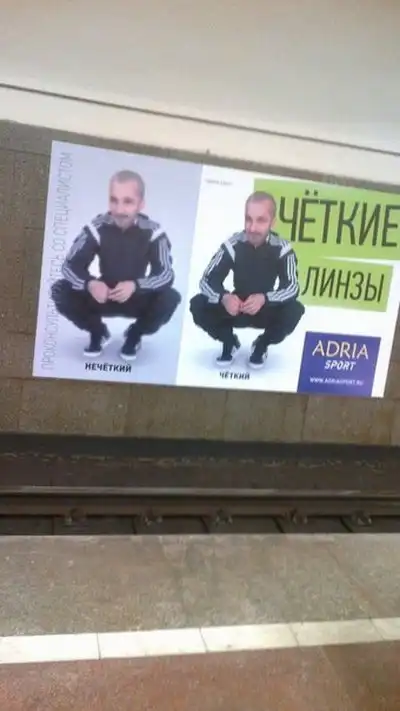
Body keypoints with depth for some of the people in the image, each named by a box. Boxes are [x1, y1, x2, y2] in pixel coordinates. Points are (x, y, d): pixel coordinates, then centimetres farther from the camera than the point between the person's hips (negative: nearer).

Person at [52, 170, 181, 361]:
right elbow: (70, 266, -17)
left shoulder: (153, 232, -20)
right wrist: (90, 284, -39)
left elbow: (167, 274, -25)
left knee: (170, 298, -30)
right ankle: (98, 333, 7)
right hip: (102, 296, 1)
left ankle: (134, 335, 3)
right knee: (60, 291, -22)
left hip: (137, 299, -1)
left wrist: (135, 286, -42)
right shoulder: (97, 227, -18)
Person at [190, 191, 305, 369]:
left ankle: (261, 345, 1)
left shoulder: (282, 249, -18)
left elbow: (292, 288, -25)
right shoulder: (233, 245, -18)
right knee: (198, 305, -23)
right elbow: (207, 281, -19)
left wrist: (264, 299, -43)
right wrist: (224, 298, -41)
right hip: (235, 309, 1)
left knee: (294, 310, -30)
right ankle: (229, 343, 6)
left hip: (266, 311, 0)